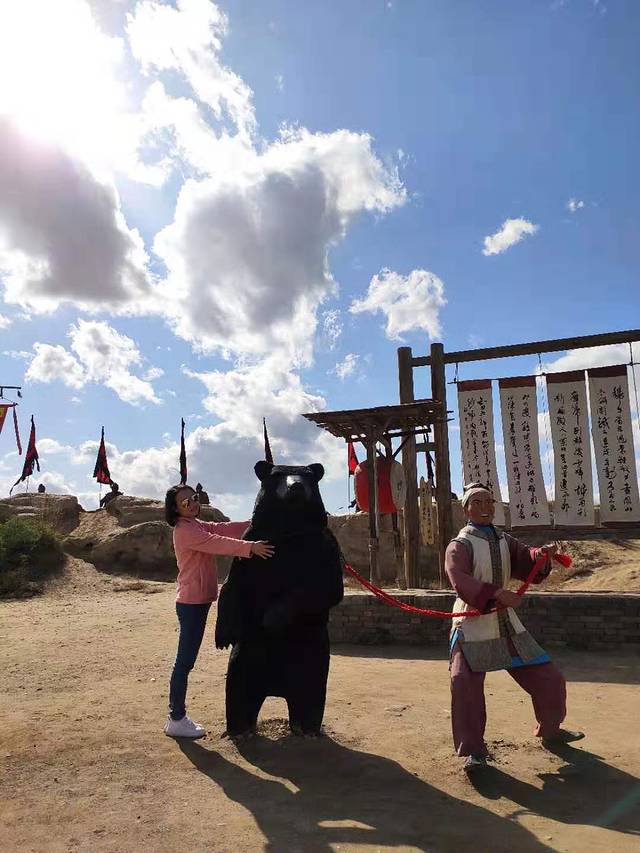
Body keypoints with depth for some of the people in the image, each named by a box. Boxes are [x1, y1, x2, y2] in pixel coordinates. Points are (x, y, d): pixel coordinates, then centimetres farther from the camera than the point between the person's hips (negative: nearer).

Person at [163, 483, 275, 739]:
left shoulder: (197, 526, 14)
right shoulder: (184, 530, -16)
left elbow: (225, 528, 5)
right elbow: (217, 543, -28)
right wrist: (250, 547, -36)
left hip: (198, 601, 10)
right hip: (191, 603, -10)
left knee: (186, 660, 14)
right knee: (185, 661, -3)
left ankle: (177, 716, 23)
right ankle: (175, 720, 6)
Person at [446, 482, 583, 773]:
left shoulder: (505, 541, 10)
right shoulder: (459, 545, -9)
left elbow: (528, 567, 1)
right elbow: (461, 580, -24)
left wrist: (542, 555, -21)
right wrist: (497, 593, -38)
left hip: (507, 625, 6)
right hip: (473, 627, -6)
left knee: (549, 678, 12)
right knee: (464, 683, -20)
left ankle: (550, 730, 38)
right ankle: (473, 750, 1)